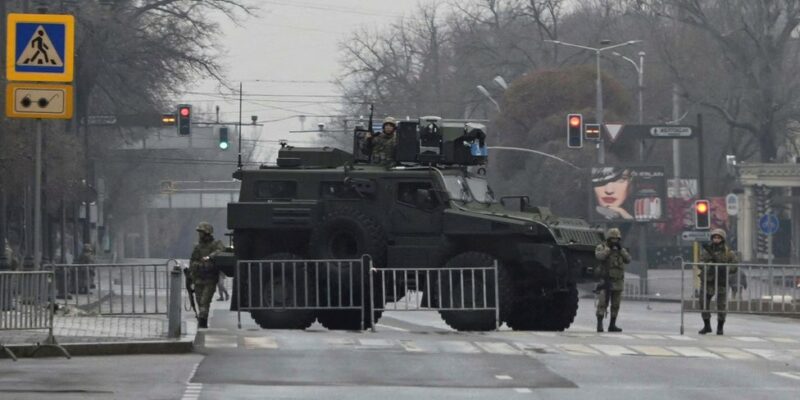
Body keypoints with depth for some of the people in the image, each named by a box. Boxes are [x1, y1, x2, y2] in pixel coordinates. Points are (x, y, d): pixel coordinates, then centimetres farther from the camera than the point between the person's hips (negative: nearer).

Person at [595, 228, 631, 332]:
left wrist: (621, 249, -12)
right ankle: (600, 324, -13)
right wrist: (609, 248, -20)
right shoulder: (601, 247, 0)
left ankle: (612, 325, 15)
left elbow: (628, 260, -2)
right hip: (606, 280, -4)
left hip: (618, 282, 4)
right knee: (603, 303, -12)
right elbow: (599, 256, -21)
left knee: (615, 305, 7)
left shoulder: (621, 250, 12)